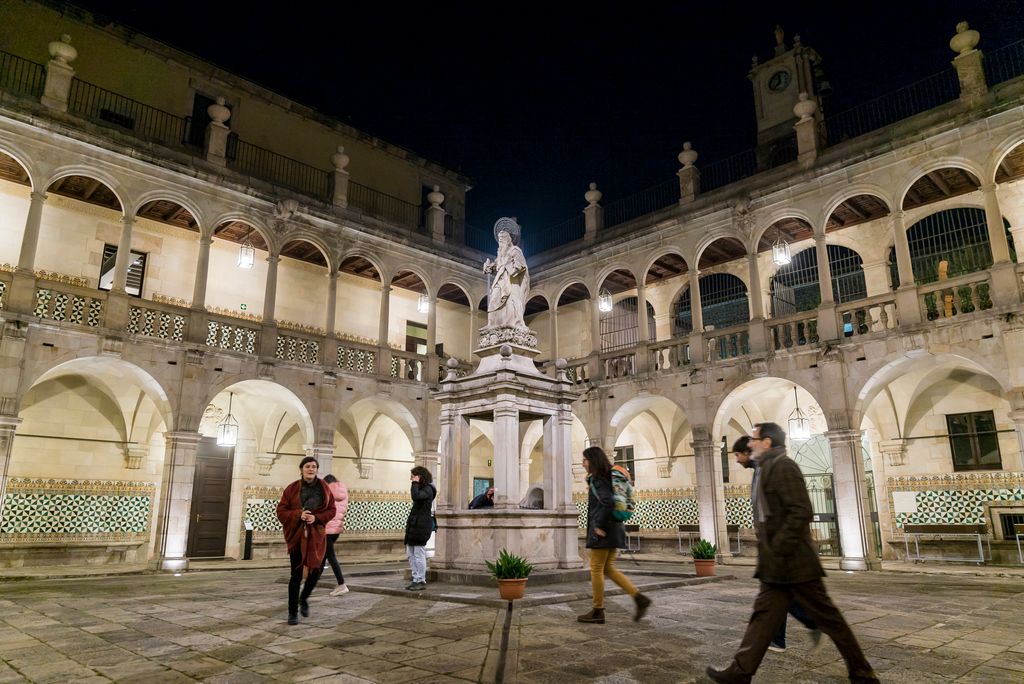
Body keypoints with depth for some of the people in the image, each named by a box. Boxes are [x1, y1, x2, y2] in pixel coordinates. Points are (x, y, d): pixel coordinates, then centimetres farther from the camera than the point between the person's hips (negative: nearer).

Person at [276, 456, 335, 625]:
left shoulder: (324, 488, 1)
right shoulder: (292, 488, -4)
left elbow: (331, 510, 3)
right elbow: (281, 511, -3)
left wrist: (316, 518, -14)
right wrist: (298, 514, -19)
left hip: (317, 535, 2)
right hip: (297, 535, -2)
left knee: (316, 571, 1)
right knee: (296, 575, 0)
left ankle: (304, 599, 32)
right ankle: (292, 613, 15)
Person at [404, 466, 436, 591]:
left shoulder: (427, 489, -11)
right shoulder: (421, 488, 19)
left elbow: (416, 496, -30)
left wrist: (415, 483, -19)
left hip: (421, 525, -10)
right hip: (413, 525, 10)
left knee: (419, 554, -5)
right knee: (410, 554, 11)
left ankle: (421, 581, 2)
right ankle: (415, 579, 18)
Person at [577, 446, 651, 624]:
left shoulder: (597, 480, -14)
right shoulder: (607, 477, 14)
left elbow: (608, 502, -28)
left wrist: (599, 526, -21)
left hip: (602, 531, -9)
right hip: (613, 530, 9)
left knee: (596, 569, 1)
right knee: (608, 569, 13)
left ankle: (598, 611, 9)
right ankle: (639, 598, 6)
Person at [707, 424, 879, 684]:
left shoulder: (783, 466, -15)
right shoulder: (764, 469, 14)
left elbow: (801, 512, -23)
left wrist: (777, 549, -22)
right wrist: (768, 553, 16)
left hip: (794, 561, -9)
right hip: (776, 565, 9)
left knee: (827, 617, 4)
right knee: (764, 614, 9)